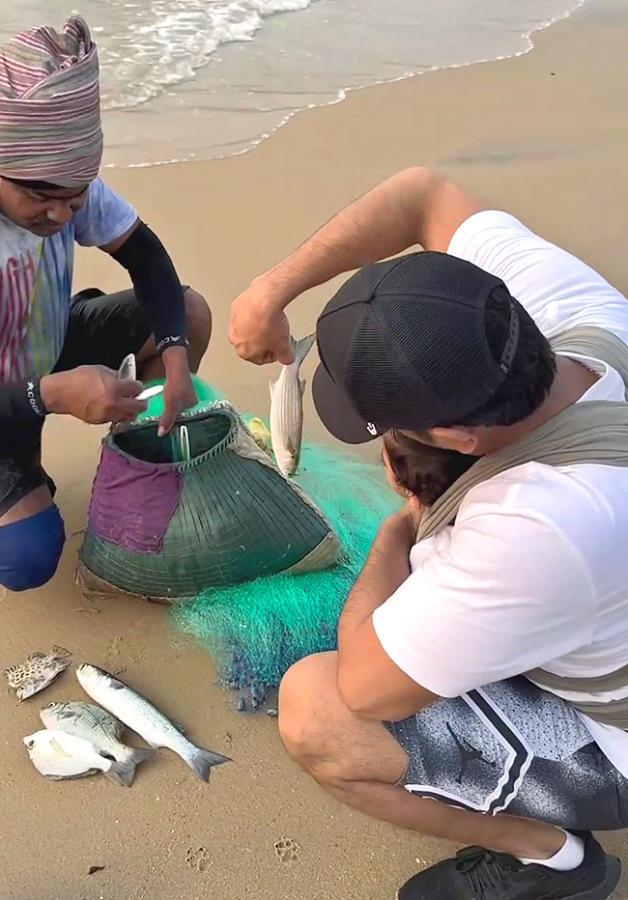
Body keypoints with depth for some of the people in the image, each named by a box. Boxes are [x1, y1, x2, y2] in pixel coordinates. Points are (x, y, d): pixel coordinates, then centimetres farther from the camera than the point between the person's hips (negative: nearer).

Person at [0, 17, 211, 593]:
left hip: (55, 350, 6)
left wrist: (172, 351, -20)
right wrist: (52, 395, -50)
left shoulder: (65, 182, -20)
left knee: (190, 312, -7)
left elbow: (142, 252, -6)